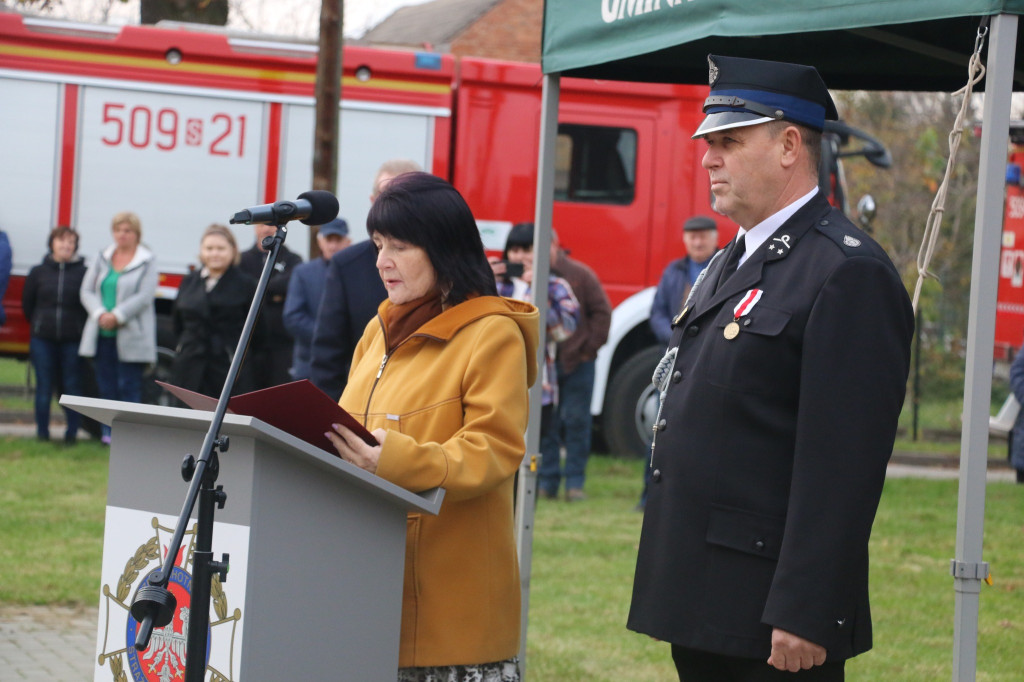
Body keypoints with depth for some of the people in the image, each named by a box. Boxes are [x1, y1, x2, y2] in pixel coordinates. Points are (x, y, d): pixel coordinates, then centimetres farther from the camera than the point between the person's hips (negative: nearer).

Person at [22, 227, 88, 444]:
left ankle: (72, 432, 11)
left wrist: (79, 327, 1)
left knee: (72, 386, 3)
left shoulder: (83, 273, -3)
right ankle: (42, 432, 13)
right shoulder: (38, 272, 4)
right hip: (42, 339, 2)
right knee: (44, 387, 5)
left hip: (72, 340, -2)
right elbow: (27, 304, 13)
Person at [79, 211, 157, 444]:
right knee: (106, 386, 6)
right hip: (102, 335, 5)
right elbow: (87, 290, 7)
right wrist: (100, 313, -11)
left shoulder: (147, 262, 0)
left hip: (131, 336, -5)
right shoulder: (103, 259, 13)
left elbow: (144, 296, -10)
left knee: (128, 387, -6)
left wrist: (117, 316, -18)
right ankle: (108, 433, 11)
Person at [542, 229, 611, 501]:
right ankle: (547, 480, 12)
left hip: (576, 362, -1)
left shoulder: (580, 274, -1)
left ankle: (574, 481, 8)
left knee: (576, 421, 2)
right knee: (544, 425, 5)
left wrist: (589, 348, -1)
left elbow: (602, 312, 2)